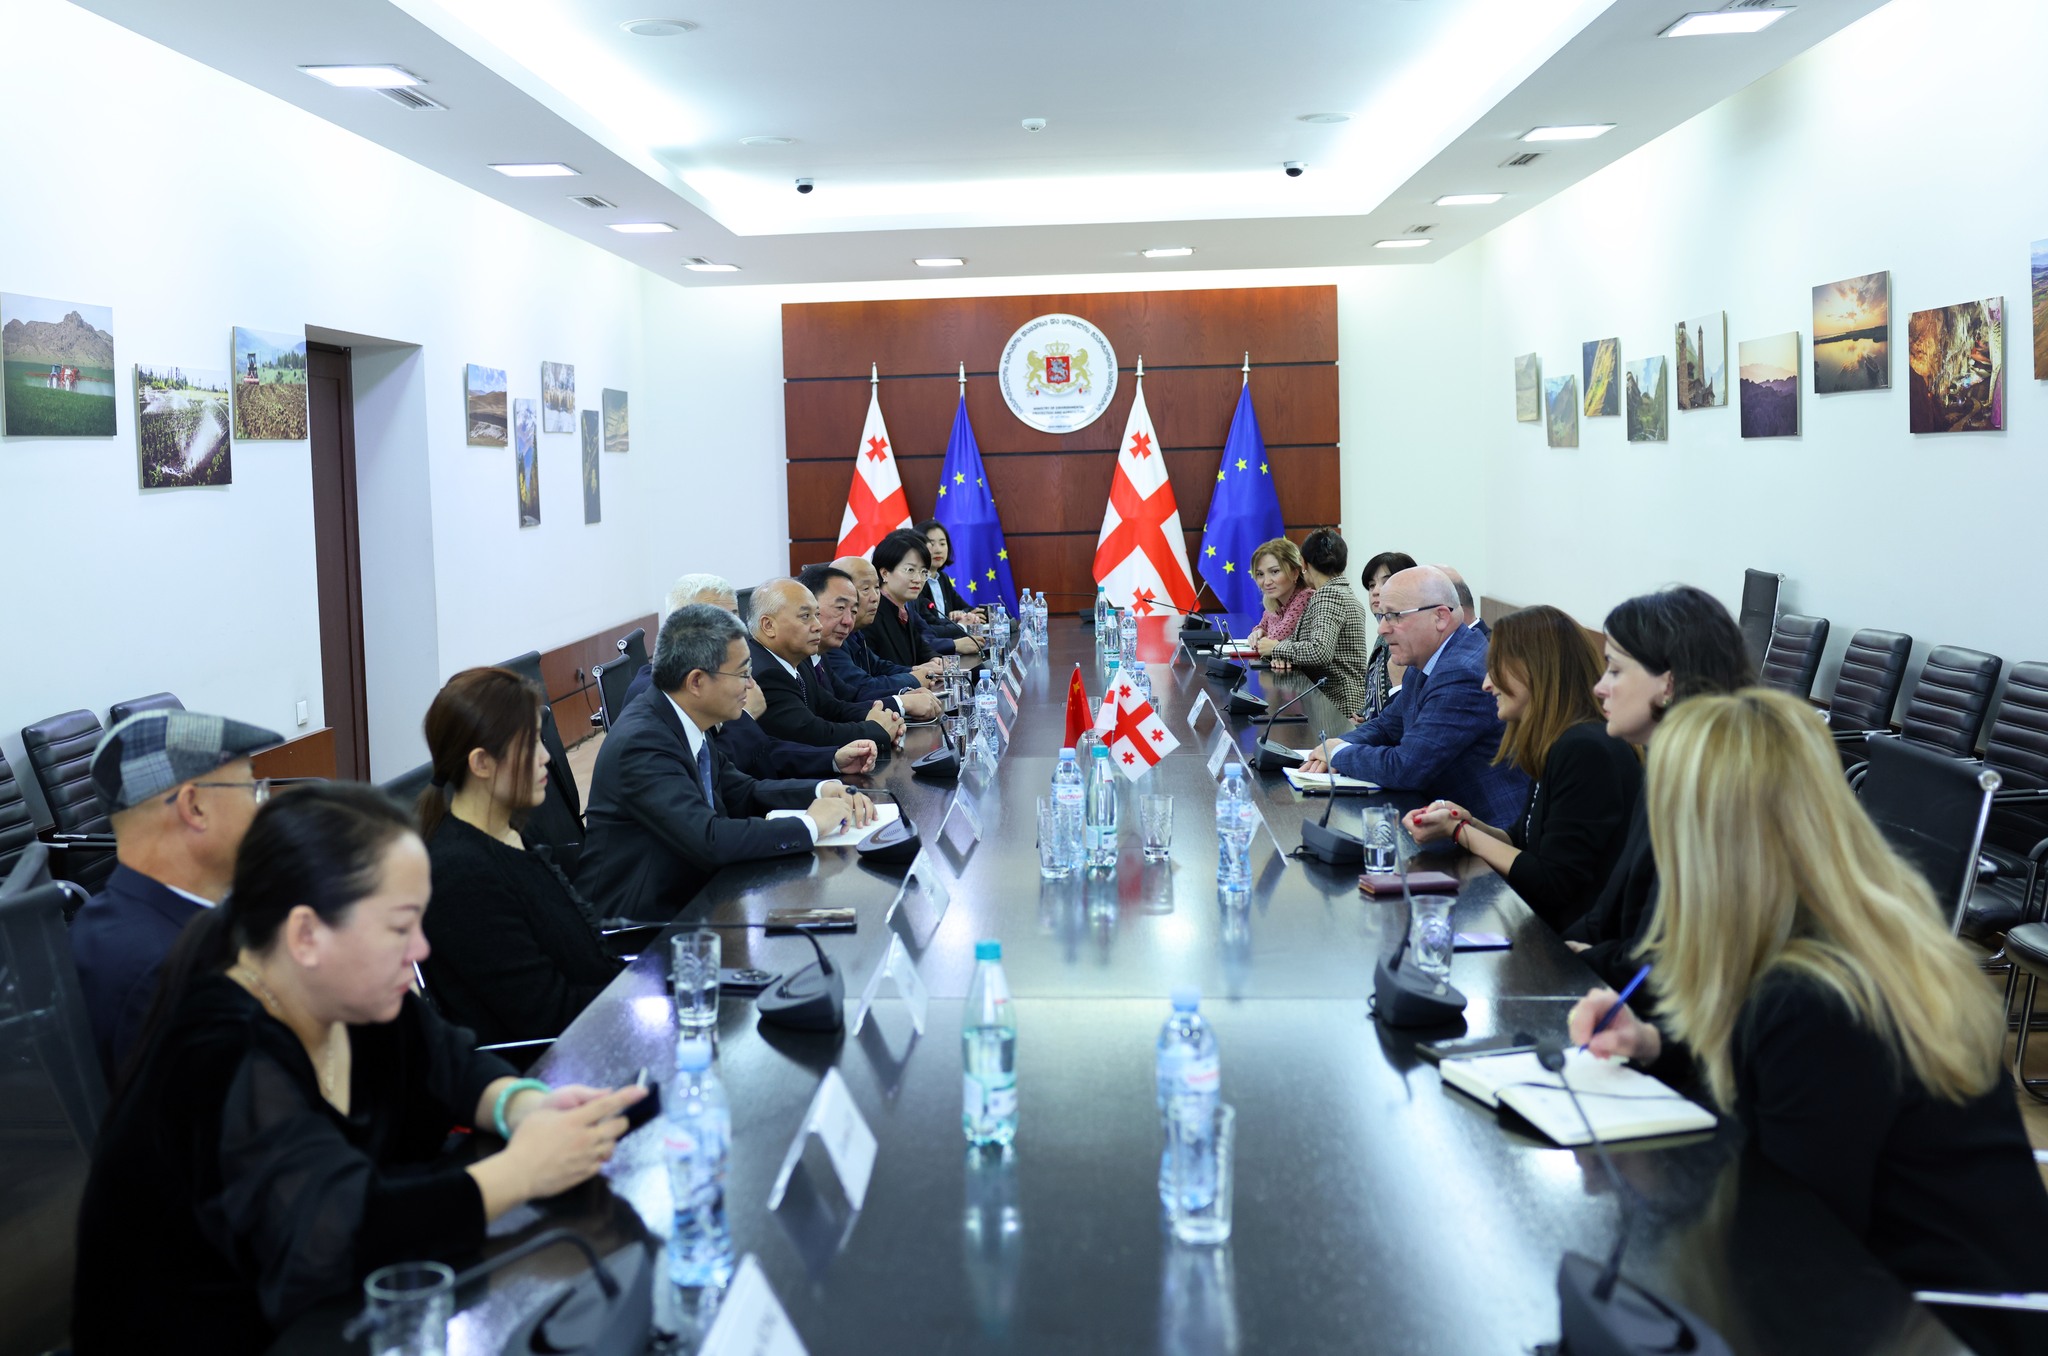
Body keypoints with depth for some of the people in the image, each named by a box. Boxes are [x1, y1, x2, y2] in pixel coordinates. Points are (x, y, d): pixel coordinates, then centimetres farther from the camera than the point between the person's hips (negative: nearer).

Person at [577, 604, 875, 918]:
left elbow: (741, 792, 13)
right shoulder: (642, 742, -24)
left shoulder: (684, 722, 2)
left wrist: (822, 790, -2)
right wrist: (812, 824, -21)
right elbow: (710, 840, -32)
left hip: (683, 898, 8)